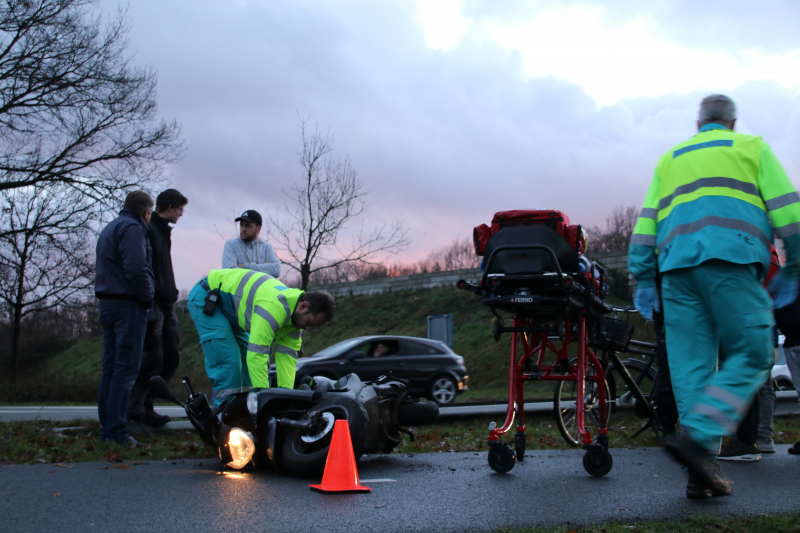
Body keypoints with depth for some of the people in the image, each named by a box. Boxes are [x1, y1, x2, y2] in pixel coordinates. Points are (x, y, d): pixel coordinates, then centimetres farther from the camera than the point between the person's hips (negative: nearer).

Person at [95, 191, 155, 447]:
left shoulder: (109, 229, 22)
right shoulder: (132, 228, -10)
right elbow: (137, 269, -22)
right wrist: (147, 299, -11)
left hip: (108, 303, 10)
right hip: (128, 305, -10)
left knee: (110, 367, 11)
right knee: (126, 369, -10)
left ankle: (107, 426, 14)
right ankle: (116, 431, -12)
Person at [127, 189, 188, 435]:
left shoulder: (163, 230, 21)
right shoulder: (147, 229, -10)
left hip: (166, 305, 10)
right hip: (153, 304, -10)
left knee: (171, 358, 11)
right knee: (151, 361, -11)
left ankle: (146, 409, 19)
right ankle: (133, 414, -7)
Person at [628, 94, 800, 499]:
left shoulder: (669, 159, 28)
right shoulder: (751, 147, 18)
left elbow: (646, 223, 19)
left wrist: (643, 280, 18)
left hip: (676, 264, 4)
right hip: (729, 258, -4)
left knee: (690, 366, 2)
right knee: (751, 354, -3)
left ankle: (701, 473, -2)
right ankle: (697, 436, -23)